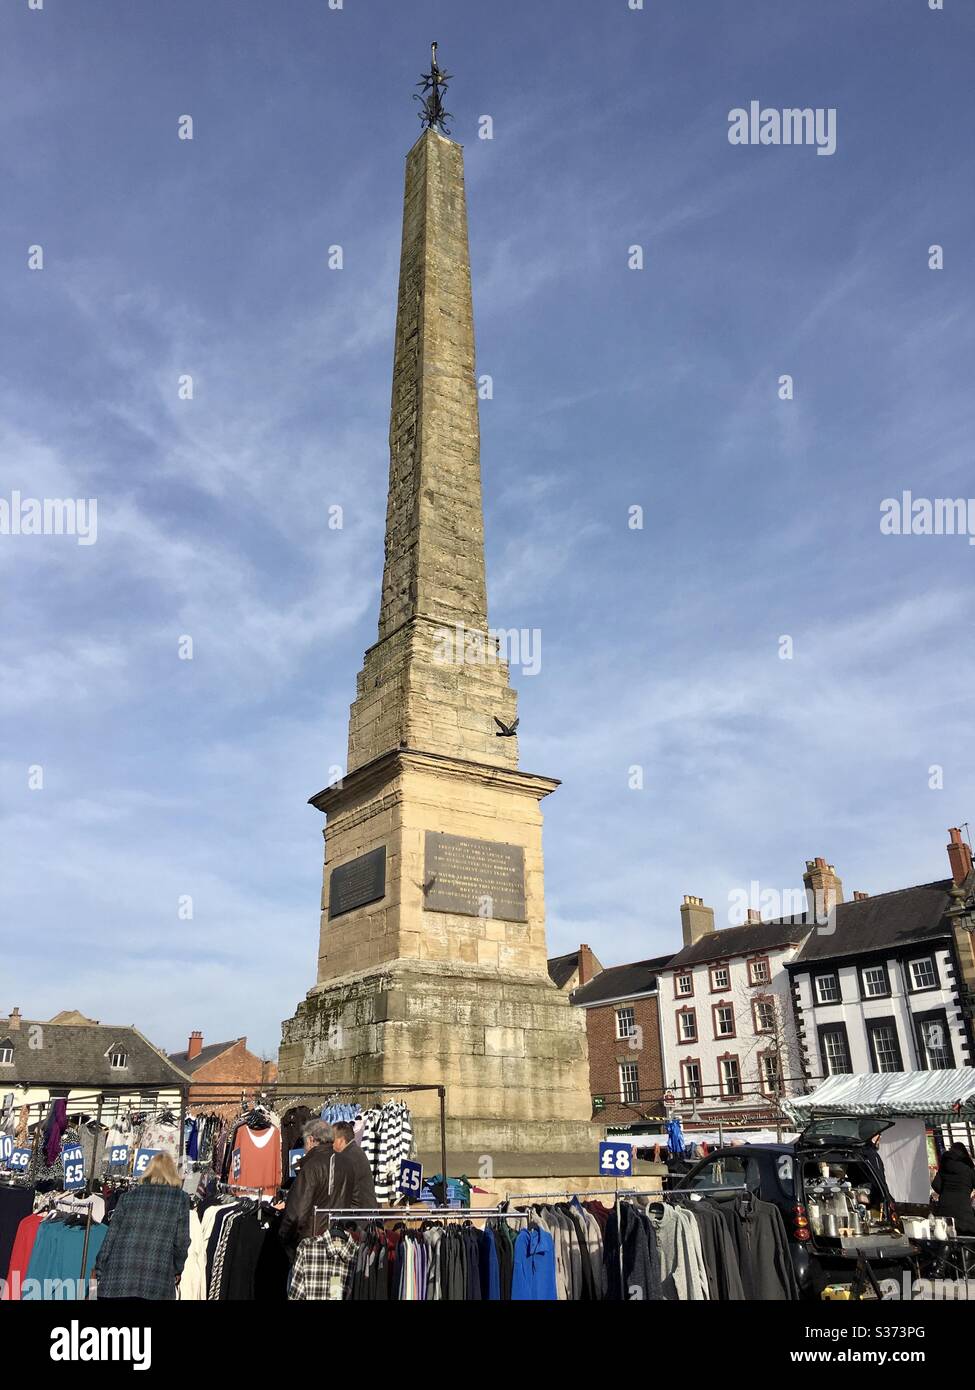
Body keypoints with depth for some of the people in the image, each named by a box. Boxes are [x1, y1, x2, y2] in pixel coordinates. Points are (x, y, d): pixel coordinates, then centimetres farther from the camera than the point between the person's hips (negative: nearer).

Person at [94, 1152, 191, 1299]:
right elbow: (181, 1241, 2)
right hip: (157, 1285, -2)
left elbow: (111, 1237, 6)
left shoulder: (127, 1197, 9)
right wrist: (176, 1270, 19)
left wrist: (99, 1270, 15)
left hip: (117, 1280, 2)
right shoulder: (181, 1199, 4)